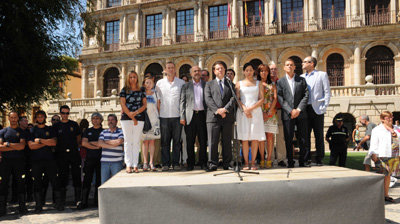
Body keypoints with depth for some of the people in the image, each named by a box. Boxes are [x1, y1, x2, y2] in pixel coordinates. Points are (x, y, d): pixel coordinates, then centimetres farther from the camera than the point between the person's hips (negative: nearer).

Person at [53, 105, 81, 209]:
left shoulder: (74, 124, 8)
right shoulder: (56, 126, 8)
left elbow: (78, 138, 13)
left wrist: (75, 147, 3)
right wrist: (57, 149, 0)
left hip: (74, 153, 0)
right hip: (61, 155, 0)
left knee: (76, 176, 1)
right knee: (62, 178, 3)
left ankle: (78, 200, 10)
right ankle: (62, 201, 11)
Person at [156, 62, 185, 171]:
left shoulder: (181, 82, 6)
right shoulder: (160, 83, 10)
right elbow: (158, 99, 14)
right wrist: (158, 114, 7)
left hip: (177, 116, 0)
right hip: (164, 116, 1)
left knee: (177, 141, 2)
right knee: (165, 141, 1)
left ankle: (176, 163, 10)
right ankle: (165, 163, 7)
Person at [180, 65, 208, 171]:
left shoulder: (206, 85, 11)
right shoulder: (186, 86, 10)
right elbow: (182, 102, 7)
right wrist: (182, 117, -2)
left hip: (202, 115, 0)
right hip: (190, 116, 0)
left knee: (203, 141, 3)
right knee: (190, 141, 2)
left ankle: (203, 163, 12)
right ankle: (190, 163, 10)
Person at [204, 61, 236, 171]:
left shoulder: (230, 83, 17)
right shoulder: (209, 84, 15)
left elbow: (233, 98, 3)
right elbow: (208, 99, 1)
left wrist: (225, 109, -13)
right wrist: (217, 111, -13)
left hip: (228, 117, 1)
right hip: (213, 117, -1)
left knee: (227, 142, 5)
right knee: (212, 142, -3)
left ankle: (227, 164, 13)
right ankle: (212, 164, 4)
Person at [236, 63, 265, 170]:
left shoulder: (259, 84, 15)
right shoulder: (239, 84, 14)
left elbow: (262, 99, 5)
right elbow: (237, 99, 6)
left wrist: (251, 108, -9)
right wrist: (245, 109, -11)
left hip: (256, 111, 0)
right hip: (242, 112, 0)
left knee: (255, 138, -5)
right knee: (244, 138, -5)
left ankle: (253, 162, 0)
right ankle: (246, 163, 0)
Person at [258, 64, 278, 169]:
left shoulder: (272, 84, 13)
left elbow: (275, 99, 4)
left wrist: (269, 112, -8)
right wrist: (261, 113, -8)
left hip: (271, 112, 1)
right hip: (259, 112, 0)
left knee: (270, 136, -3)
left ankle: (269, 159, 0)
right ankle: (262, 159, 0)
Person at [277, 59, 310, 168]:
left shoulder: (302, 80, 12)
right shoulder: (280, 82, 8)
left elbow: (306, 96, 4)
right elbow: (280, 99, -1)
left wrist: (299, 109, -9)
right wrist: (290, 111, -12)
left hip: (301, 114, 1)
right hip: (287, 115, -1)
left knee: (304, 140, 2)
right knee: (288, 140, 0)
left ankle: (302, 162, 12)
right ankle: (290, 162, 7)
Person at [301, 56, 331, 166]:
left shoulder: (322, 75, 6)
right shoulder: (301, 77, 16)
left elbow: (327, 92, 2)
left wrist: (324, 107, -7)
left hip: (317, 109, -3)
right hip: (304, 109, 3)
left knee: (319, 135, 0)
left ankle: (319, 159, 8)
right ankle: (307, 158, 6)